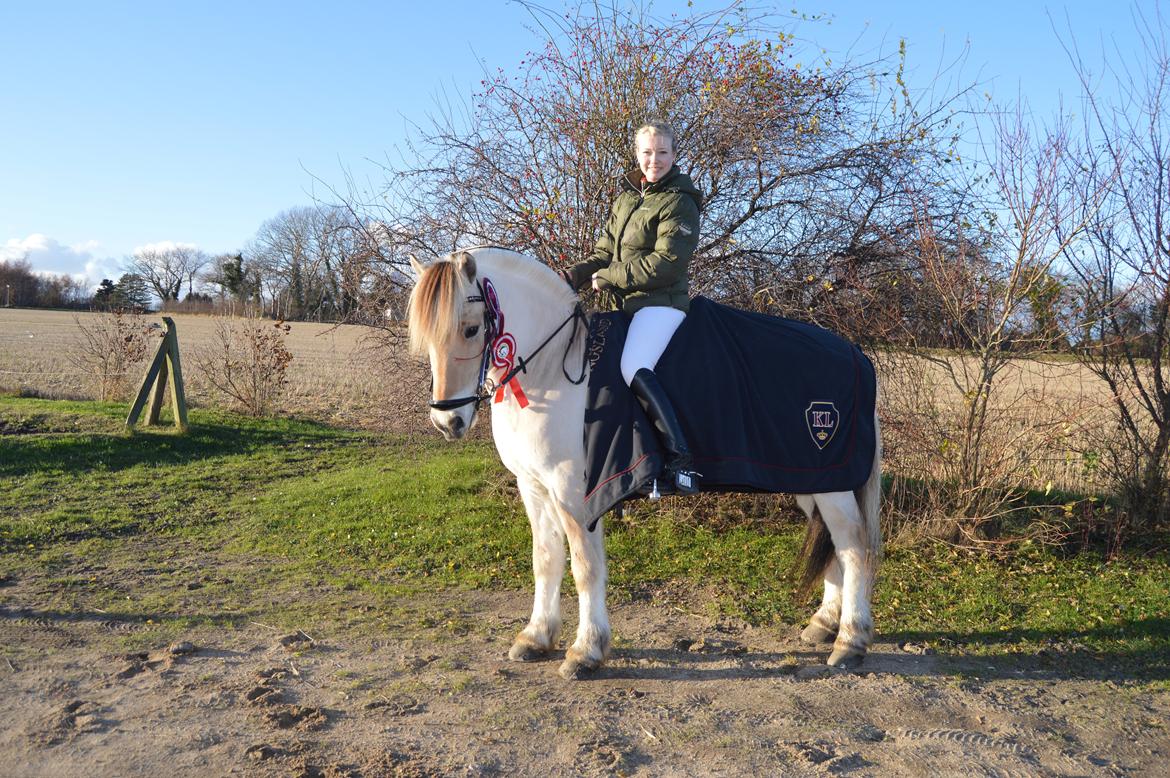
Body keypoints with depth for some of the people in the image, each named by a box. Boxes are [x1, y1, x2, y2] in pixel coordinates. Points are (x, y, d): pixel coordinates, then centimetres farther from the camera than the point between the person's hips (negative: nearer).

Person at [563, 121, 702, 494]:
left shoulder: (679, 203, -7)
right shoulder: (627, 196, 17)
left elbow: (666, 264, -16)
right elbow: (604, 253, 18)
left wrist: (608, 278, -11)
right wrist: (572, 277, -1)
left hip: (661, 302, -9)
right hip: (623, 305, 9)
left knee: (634, 368, -29)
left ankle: (679, 458, -26)